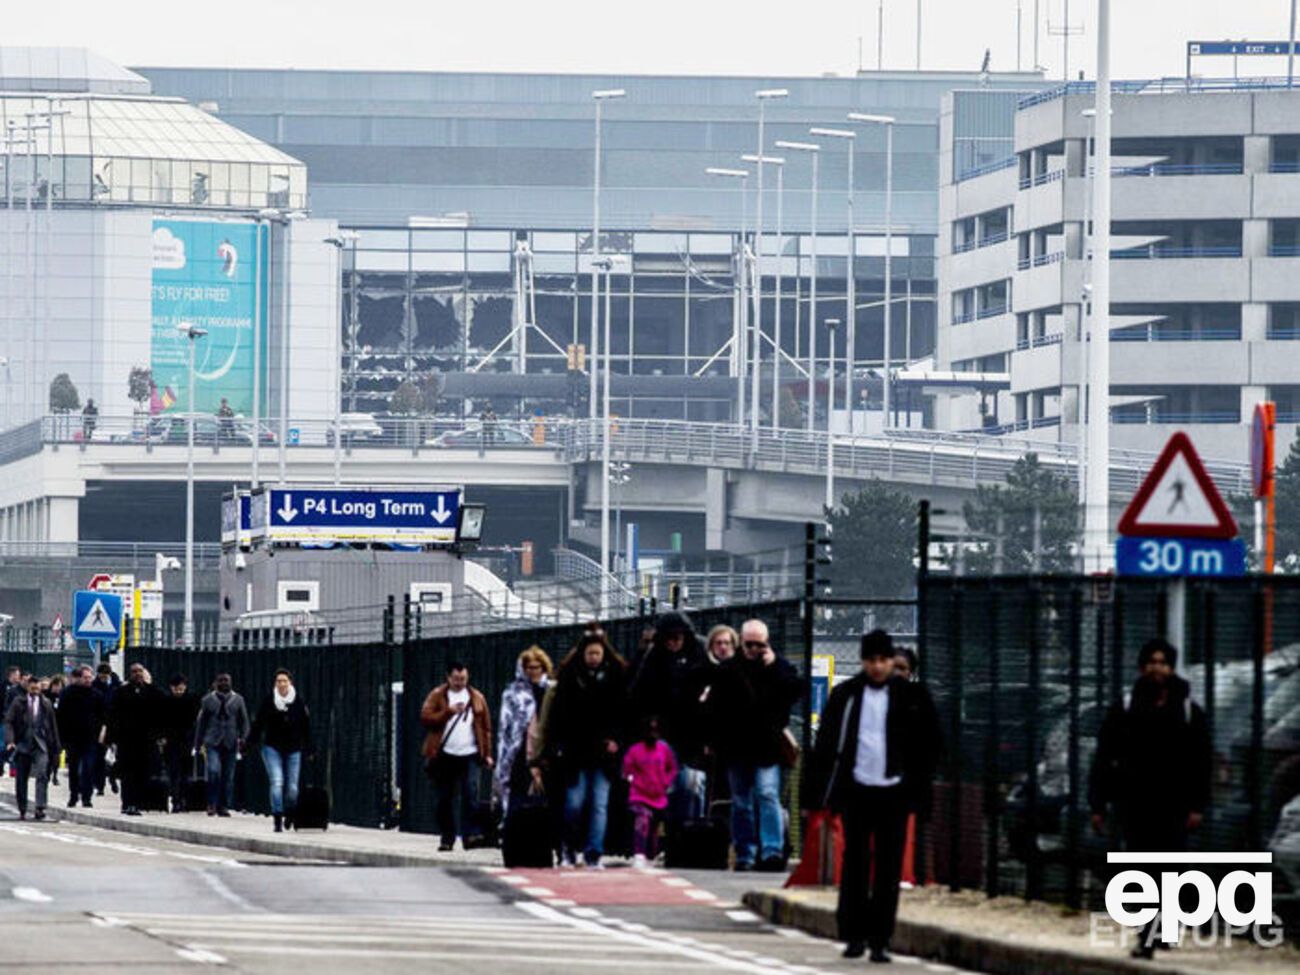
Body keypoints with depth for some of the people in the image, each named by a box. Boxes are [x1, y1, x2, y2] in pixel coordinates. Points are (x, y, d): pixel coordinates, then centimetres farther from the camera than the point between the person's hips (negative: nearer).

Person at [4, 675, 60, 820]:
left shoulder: (45, 704, 8)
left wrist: (55, 748, 13)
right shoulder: (18, 703, 4)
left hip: (40, 745, -1)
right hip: (22, 745, 1)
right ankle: (22, 811, 18)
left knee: (42, 775, -18)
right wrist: (9, 741, -17)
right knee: (21, 779, 6)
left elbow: (52, 726, 13)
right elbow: (8, 722, -2)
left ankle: (40, 808, -24)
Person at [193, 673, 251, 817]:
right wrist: (197, 745, 10)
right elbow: (201, 722, 12)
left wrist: (243, 738, -4)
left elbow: (244, 721, 11)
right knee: (213, 771, -17)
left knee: (228, 776, 3)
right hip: (213, 742, -1)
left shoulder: (237, 700, 9)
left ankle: (224, 807, 11)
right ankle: (212, 804, -7)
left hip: (230, 744, 1)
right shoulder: (209, 700, 7)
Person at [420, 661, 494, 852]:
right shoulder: (437, 696, 5)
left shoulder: (477, 698, 9)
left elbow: (486, 727, 9)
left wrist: (487, 753, 4)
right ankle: (446, 838, 12)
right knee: (445, 798, 5)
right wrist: (449, 711, -16)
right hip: (444, 755, 0)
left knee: (468, 796, -11)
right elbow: (425, 718, -7)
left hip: (469, 755, 0)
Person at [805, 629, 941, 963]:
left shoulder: (911, 696, 2)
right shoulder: (846, 695, 3)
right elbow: (826, 744, 5)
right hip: (856, 791, 1)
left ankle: (880, 939, 5)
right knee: (854, 866, 3)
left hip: (893, 793, -1)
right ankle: (854, 936, 9)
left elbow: (929, 744, 7)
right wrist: (816, 793, 1)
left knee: (888, 871, 1)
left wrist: (918, 788, -2)